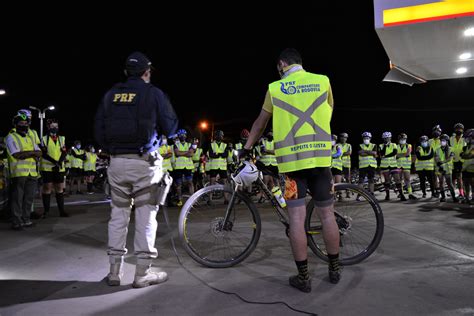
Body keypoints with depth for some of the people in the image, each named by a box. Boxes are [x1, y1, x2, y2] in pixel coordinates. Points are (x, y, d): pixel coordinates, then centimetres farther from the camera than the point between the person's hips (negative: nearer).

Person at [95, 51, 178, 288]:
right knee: (146, 216, 3)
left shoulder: (110, 95, 10)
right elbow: (170, 127, 0)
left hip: (117, 162, 5)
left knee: (118, 215, 13)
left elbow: (99, 130, 9)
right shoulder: (153, 93, -3)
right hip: (144, 162, -4)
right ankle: (142, 273, 9)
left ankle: (114, 271, 20)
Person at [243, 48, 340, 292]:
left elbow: (260, 124, 14)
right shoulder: (322, 81, 8)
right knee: (327, 215, 11)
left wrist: (247, 148, 26)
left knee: (296, 219, 1)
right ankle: (334, 269, 24)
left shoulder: (275, 88, 6)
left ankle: (303, 277, 8)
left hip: (291, 159, -1)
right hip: (319, 157, 2)